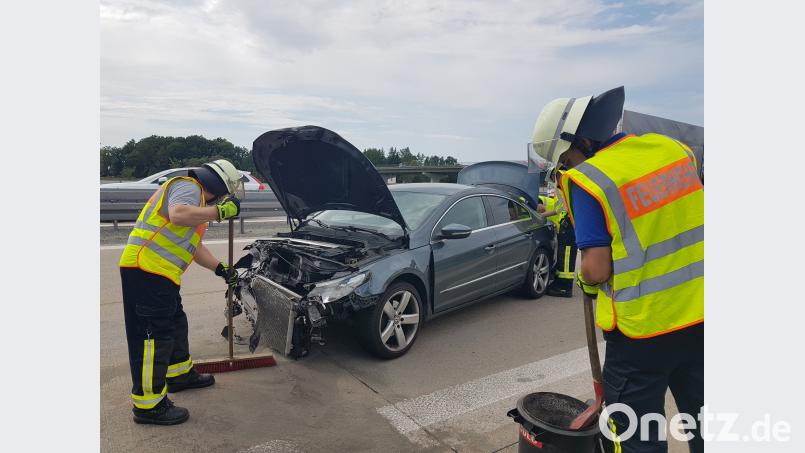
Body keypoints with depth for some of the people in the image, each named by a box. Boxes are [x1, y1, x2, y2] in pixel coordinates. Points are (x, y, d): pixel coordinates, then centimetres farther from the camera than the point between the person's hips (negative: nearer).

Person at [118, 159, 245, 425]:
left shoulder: (194, 198, 26)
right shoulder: (188, 187, -6)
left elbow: (193, 246, 31)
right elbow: (178, 215, -30)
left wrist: (221, 269, 32)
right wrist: (219, 211, -21)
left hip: (158, 274, 11)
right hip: (146, 269, -11)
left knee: (175, 324, 22)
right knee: (154, 334, -6)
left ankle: (180, 374, 39)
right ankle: (148, 405, 2)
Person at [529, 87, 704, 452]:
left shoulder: (588, 179, -17)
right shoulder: (670, 147, 2)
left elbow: (597, 270, -18)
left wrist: (585, 278, 3)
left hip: (645, 327, -6)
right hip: (698, 313, 7)